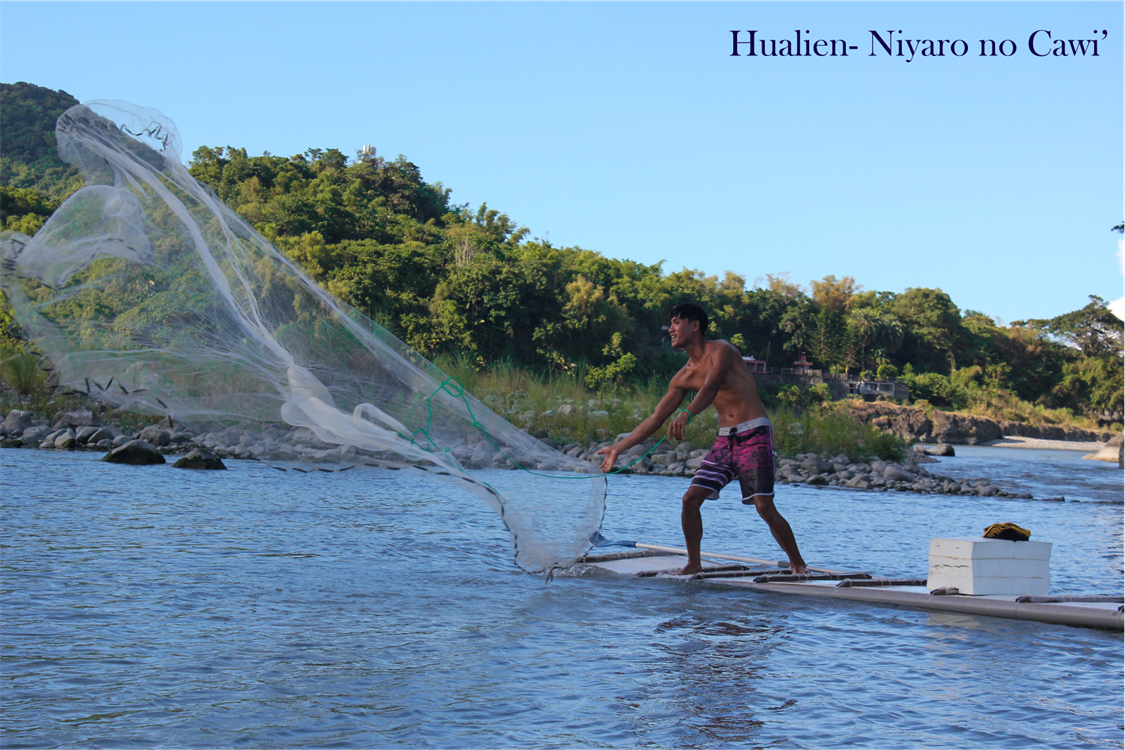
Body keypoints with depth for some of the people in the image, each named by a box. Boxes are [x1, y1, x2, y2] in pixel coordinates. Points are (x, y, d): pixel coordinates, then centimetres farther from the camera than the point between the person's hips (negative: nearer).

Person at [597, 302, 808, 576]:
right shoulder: (684, 377, 10)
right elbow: (655, 420, 14)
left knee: (764, 507, -14)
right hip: (725, 440, 6)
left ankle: (798, 564, 2)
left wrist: (686, 415, -46)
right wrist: (617, 448, 10)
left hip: (754, 435, -6)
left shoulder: (720, 351, -8)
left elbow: (711, 387, -28)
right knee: (691, 497, -5)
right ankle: (694, 564, 8)